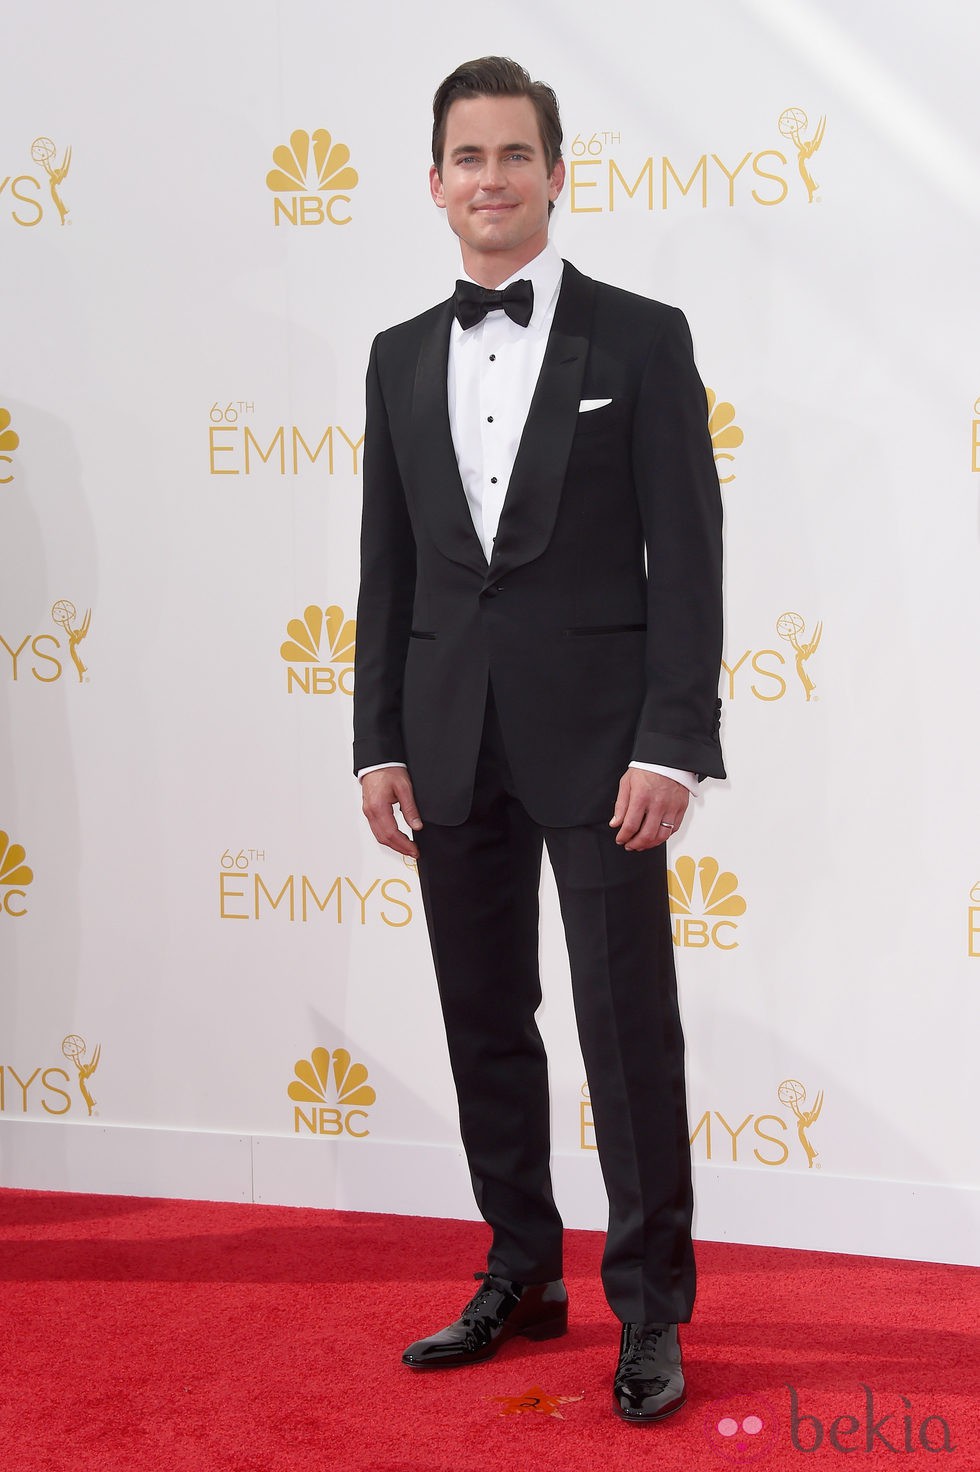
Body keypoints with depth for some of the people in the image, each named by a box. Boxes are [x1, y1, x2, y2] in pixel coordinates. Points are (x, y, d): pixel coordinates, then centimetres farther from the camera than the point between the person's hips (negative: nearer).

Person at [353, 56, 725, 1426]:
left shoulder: (640, 337, -1)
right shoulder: (402, 358, 12)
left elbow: (687, 554, -6)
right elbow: (388, 567, 12)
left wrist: (671, 746, -13)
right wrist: (380, 743, 6)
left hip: (596, 738, -4)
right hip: (453, 747, 5)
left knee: (630, 1028, -1)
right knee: (485, 1024, 11)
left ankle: (651, 1311, 12)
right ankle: (522, 1280, 26)